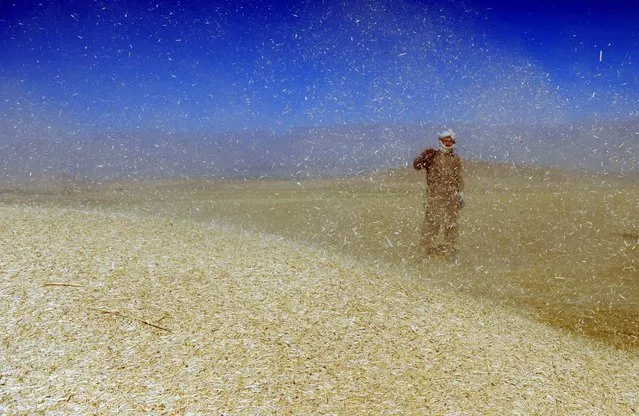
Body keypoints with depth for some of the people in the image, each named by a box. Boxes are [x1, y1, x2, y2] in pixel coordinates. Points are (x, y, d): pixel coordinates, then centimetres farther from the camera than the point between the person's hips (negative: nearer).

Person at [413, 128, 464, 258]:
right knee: (431, 223, -6)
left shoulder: (456, 159, 11)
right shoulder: (432, 156, 0)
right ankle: (429, 247, 7)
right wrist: (424, 156, -27)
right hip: (434, 196, -3)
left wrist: (461, 195, 14)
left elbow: (459, 178, 18)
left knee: (452, 224, 7)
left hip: (452, 196, 3)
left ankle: (450, 249, 20)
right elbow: (416, 165, -11)